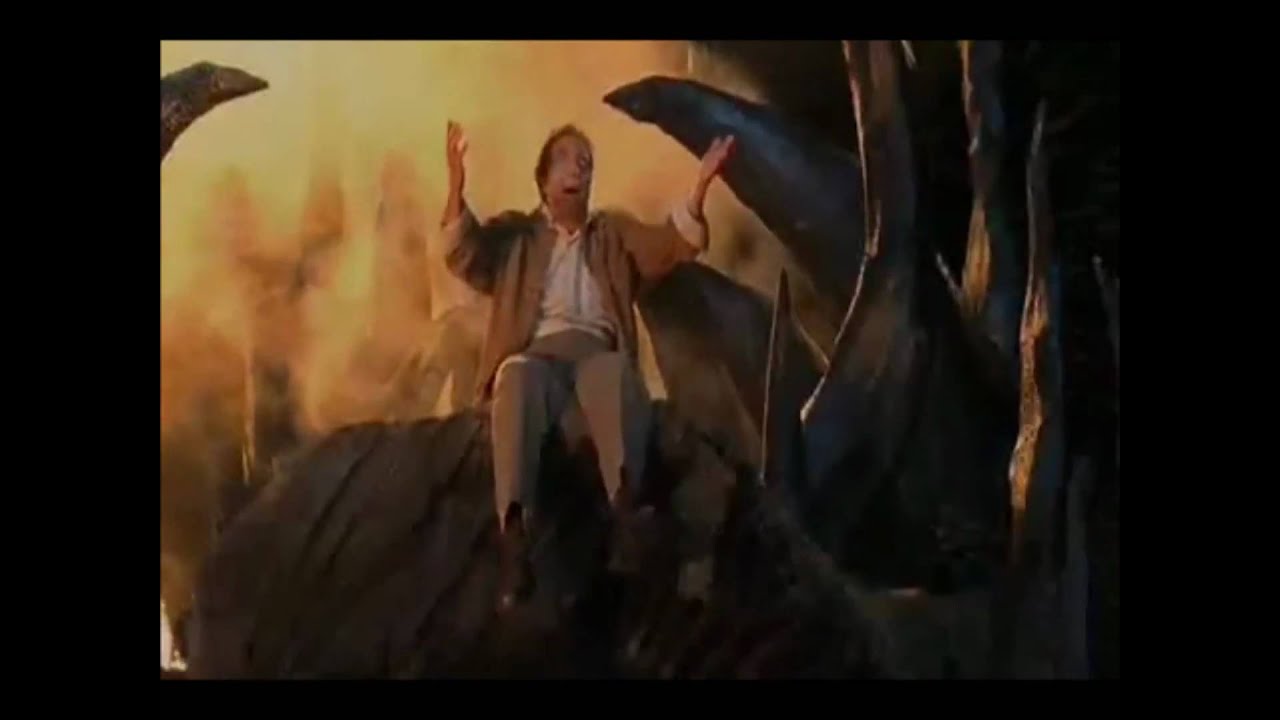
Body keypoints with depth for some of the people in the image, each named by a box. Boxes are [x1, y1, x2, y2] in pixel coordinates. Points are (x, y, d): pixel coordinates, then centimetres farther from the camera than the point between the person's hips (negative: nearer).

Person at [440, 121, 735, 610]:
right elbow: (465, 260, 6)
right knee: (518, 380, -39)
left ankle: (625, 514, -59)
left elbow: (672, 248, 14)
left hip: (598, 352, 1)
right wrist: (456, 186, -9)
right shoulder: (514, 232, 24)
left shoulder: (616, 232, 29)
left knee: (618, 376, -38)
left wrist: (699, 186, -1)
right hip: (536, 354, -1)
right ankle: (515, 541, -54)